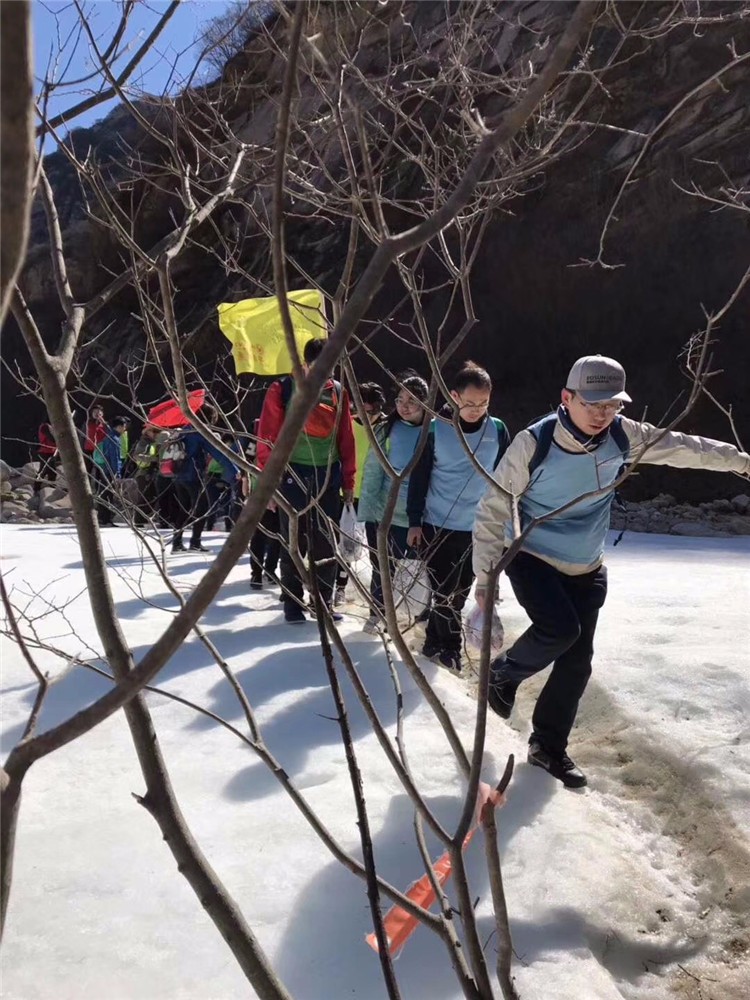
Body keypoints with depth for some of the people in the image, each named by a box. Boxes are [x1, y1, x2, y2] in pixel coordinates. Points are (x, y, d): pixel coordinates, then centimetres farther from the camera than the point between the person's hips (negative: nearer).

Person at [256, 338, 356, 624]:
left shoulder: (338, 392, 6)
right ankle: (293, 603, 16)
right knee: (294, 542, 5)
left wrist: (348, 481, 7)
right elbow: (268, 437, -6)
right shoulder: (282, 390, -5)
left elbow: (346, 438, 9)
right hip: (293, 475, -3)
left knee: (326, 542, 8)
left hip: (328, 476, 3)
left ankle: (325, 601, 19)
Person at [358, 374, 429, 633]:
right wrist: (366, 511, -11)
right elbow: (372, 471, -4)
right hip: (385, 513, 1)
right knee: (383, 568, 12)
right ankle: (377, 612, 32)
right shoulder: (387, 430, -3)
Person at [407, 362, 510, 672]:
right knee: (443, 590, -2)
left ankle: (434, 642, 26)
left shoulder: (497, 430, -2)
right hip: (438, 526, -3)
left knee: (459, 591, 11)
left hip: (478, 529, 3)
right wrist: (414, 520, -4)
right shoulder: (435, 429, -9)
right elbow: (419, 478, -4)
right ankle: (449, 647, 14)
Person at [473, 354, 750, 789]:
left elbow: (684, 447, 4)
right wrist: (485, 577, -19)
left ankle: (549, 745, 25)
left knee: (578, 659, 5)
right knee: (560, 629, -26)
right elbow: (494, 509, -18)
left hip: (586, 570, 5)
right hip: (531, 558, -5)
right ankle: (503, 674, 6)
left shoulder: (623, 436, -11)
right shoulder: (533, 443, -24)